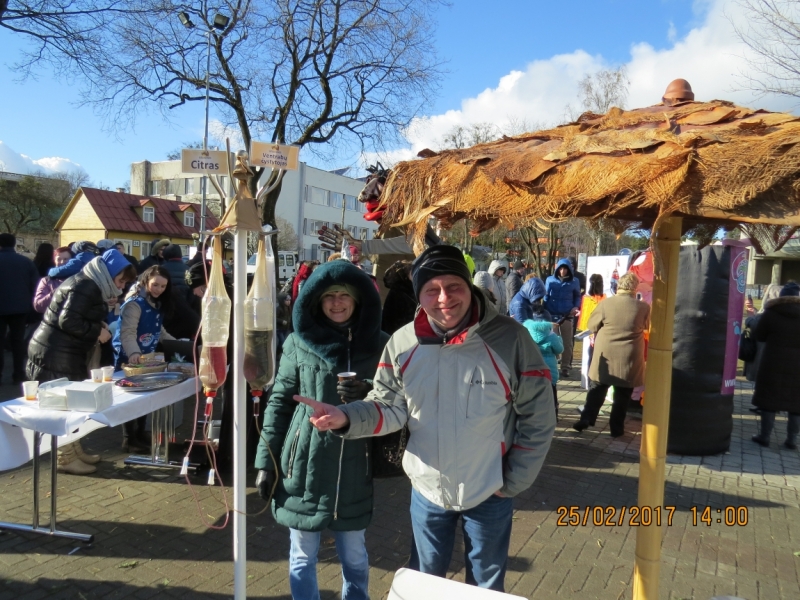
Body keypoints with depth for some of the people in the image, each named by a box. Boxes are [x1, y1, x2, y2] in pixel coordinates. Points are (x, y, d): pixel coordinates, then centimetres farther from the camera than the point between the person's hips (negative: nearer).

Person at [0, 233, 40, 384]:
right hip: (20, 307, 2)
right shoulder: (27, 261, 1)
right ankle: (18, 375, 7)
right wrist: (29, 302, 11)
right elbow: (35, 285, 1)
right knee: (18, 341, 8)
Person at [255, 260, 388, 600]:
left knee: (353, 556, 15)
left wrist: (369, 394, -16)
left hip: (354, 469, 0)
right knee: (302, 557, 13)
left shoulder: (379, 345, -1)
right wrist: (266, 460, 1)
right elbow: (279, 402, 3)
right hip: (304, 465, 0)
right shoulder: (299, 343, -2)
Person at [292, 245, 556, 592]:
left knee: (487, 586, 24)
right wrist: (347, 418, -21)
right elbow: (390, 407, -2)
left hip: (489, 492, -2)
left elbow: (538, 416, -11)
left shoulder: (510, 338, -19)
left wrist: (513, 481, -9)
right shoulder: (402, 343, -11)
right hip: (427, 489, 2)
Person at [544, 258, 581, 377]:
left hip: (567, 316, 0)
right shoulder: (550, 280, 2)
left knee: (567, 343, 6)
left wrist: (576, 307, -7)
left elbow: (578, 296, 12)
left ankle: (565, 367, 15)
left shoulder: (574, 281, 2)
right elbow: (546, 296, 5)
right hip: (552, 316, 0)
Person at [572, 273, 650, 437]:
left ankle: (586, 420, 13)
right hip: (629, 358, 0)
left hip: (605, 355, 0)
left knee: (596, 390, 13)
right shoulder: (644, 307, -7)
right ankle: (616, 428, 16)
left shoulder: (605, 303, -9)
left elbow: (592, 325, 1)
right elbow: (647, 326, 12)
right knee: (622, 395, 10)